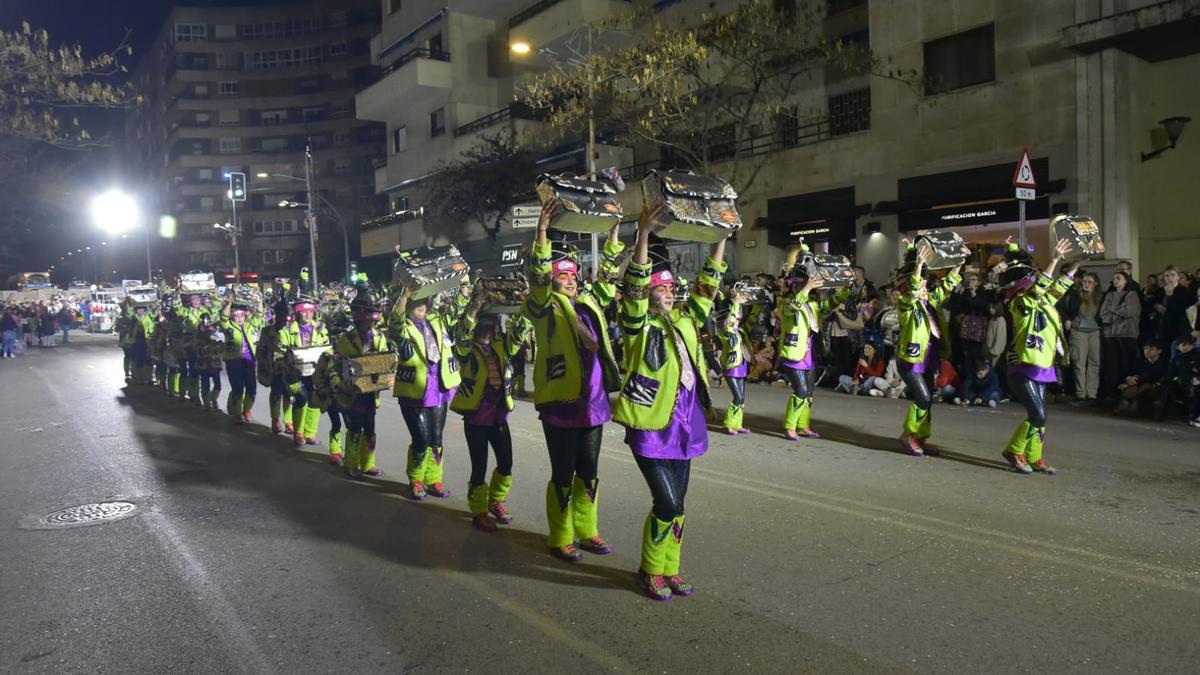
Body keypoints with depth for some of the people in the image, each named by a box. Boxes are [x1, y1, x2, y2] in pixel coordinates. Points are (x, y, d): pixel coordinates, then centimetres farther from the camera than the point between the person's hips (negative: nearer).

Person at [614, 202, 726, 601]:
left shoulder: (685, 322, 10)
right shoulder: (639, 325, -7)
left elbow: (707, 286, 12)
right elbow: (633, 286, -21)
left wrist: (721, 239, 5)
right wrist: (644, 235, -31)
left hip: (683, 428, 6)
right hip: (650, 429, -6)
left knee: (675, 505, 13)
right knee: (668, 504, -7)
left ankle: (669, 568, 29)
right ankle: (651, 570, 13)